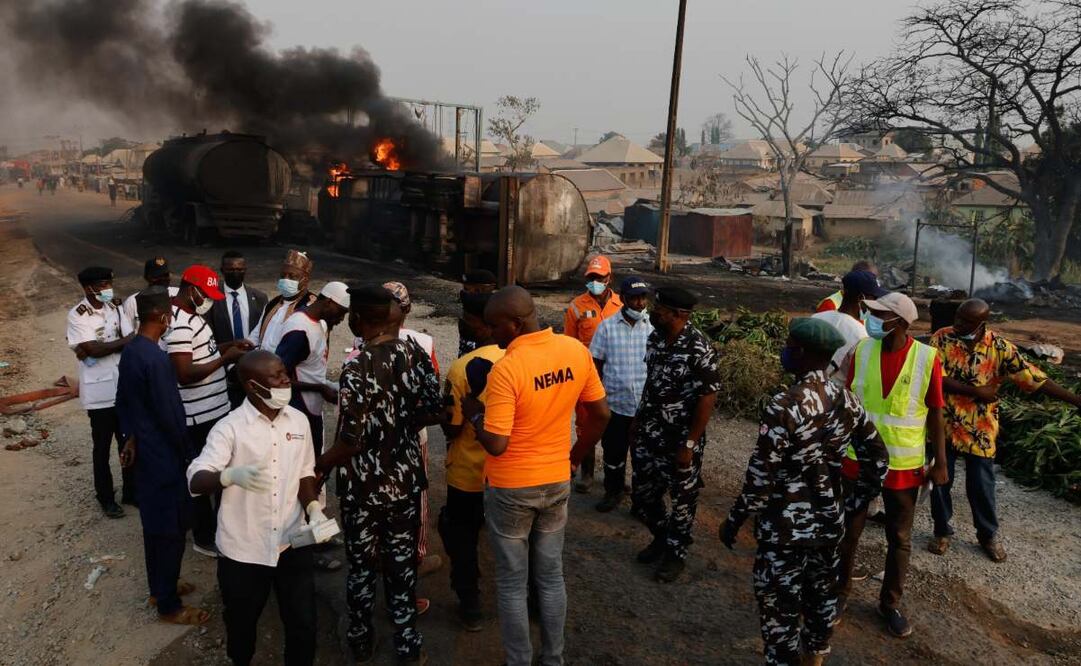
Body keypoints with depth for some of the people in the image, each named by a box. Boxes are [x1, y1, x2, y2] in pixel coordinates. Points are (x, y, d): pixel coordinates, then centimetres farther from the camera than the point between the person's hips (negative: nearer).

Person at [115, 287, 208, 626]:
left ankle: (159, 587, 38)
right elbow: (170, 414, -22)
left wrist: (130, 438, 20)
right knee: (171, 530, 4)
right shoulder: (156, 359, -26)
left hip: (145, 452, 10)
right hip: (164, 456, -9)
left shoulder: (130, 350, 3)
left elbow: (123, 400, 13)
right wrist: (187, 455, -11)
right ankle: (169, 606, 16)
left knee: (154, 524, 22)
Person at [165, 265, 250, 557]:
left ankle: (214, 525, 38)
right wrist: (226, 358, -25)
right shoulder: (179, 324, -24)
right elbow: (185, 374, -29)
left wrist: (227, 346, 4)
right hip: (199, 415, -10)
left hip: (214, 408, 10)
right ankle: (204, 537, 20)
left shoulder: (192, 315, 8)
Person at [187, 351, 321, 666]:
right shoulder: (230, 427, -14)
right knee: (241, 625, 19)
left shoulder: (298, 421, 0)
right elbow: (195, 481, -22)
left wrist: (313, 508, -7)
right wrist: (231, 475, -43)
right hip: (243, 550, -2)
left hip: (292, 544, 3)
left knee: (303, 625, 8)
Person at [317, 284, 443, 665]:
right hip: (407, 480, 4)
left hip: (365, 486, -4)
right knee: (403, 562, 18)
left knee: (362, 565, 17)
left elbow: (350, 442, -21)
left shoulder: (358, 369, -24)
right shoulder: (417, 355, -8)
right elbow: (435, 412, -1)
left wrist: (316, 469, -5)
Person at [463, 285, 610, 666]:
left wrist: (474, 414, -5)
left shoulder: (506, 369, -25)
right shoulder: (577, 351, -7)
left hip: (511, 488, -5)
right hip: (557, 482, 6)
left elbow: (496, 444, -24)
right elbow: (600, 415, 2)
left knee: (512, 583, 12)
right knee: (551, 575, 19)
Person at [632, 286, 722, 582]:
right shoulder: (654, 338, 1)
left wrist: (690, 444, -18)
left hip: (681, 439, -7)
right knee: (645, 493, 17)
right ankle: (661, 538, 41)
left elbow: (707, 398, -19)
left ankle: (676, 553, 31)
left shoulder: (699, 349, -22)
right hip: (650, 435, 7)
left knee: (682, 499, 11)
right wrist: (638, 422, 14)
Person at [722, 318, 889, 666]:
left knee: (780, 605, 10)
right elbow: (878, 458, 6)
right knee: (822, 595, 24)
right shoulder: (848, 400, -3)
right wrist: (855, 503, 16)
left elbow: (761, 477, -21)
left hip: (785, 529, -7)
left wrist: (734, 520, -8)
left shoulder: (783, 406, -24)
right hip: (829, 522, 7)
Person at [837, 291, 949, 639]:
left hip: (904, 465, -1)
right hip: (858, 459, 1)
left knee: (899, 539, 14)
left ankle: (891, 603, 33)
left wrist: (940, 462, -3)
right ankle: (840, 592, 32)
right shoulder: (861, 351, -7)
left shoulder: (927, 358, -12)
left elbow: (935, 414, -4)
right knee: (848, 531, 12)